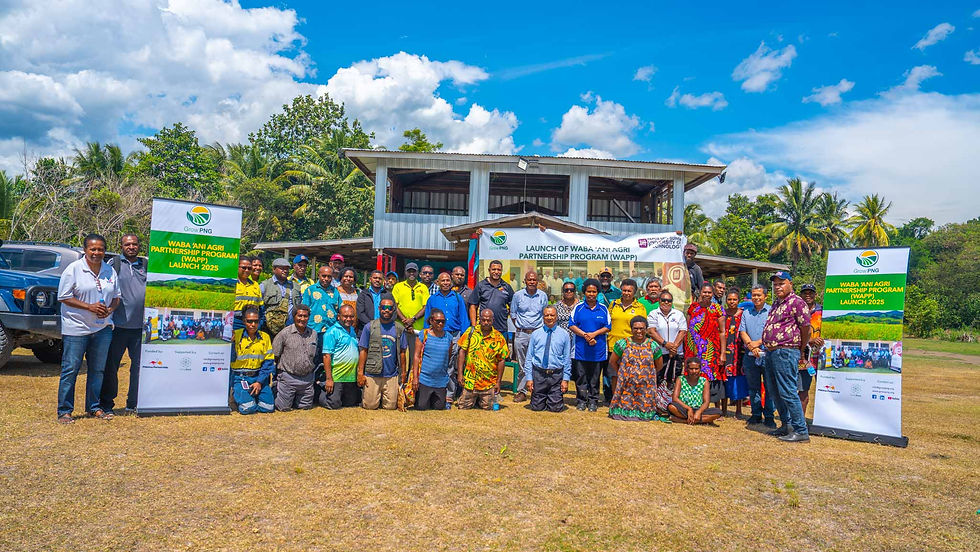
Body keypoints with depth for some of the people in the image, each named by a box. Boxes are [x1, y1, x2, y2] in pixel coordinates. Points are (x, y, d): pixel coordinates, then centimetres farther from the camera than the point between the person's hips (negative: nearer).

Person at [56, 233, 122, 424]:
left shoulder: (110, 271, 9)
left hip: (102, 328, 5)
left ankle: (94, 407, 23)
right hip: (76, 328, -4)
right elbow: (64, 297, -7)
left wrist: (110, 309, -6)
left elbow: (117, 296, 15)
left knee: (98, 370, 11)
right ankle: (64, 411, 8)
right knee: (70, 369, -1)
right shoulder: (73, 269, -5)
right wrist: (89, 307, -17)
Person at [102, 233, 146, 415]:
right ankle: (106, 404, 16)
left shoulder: (146, 265, 13)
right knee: (110, 365, 4)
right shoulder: (114, 264, 3)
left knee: (139, 365, 8)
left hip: (141, 326, 3)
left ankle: (133, 403, 19)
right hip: (118, 325, -3)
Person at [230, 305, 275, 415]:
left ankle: (253, 396, 22)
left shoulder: (265, 337, 4)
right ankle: (237, 396, 15)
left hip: (259, 377, 3)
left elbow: (269, 361, 3)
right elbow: (231, 359, -9)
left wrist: (259, 381, -5)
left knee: (268, 407, -8)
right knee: (247, 408, -19)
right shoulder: (236, 335, -4)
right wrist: (231, 342, -20)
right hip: (240, 377, -3)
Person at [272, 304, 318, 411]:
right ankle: (275, 393, 30)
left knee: (306, 407, 10)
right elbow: (274, 356, -3)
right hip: (288, 377, -4)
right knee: (284, 408, 1)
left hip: (307, 378, 4)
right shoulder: (284, 333, -8)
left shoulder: (313, 334, 7)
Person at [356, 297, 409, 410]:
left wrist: (403, 373, 5)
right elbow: (363, 351, 1)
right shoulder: (369, 327, 1)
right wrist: (360, 373, -4)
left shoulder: (399, 328, 6)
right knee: (370, 406, 0)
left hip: (392, 375, 1)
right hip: (372, 374, -1)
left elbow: (402, 353, 8)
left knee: (391, 406, 0)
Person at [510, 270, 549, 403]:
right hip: (521, 334, 0)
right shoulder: (518, 295, 3)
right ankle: (522, 392, 10)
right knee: (523, 365, 3)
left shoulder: (543, 296, 6)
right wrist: (519, 328, 4)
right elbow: (513, 314, 11)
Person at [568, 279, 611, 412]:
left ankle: (593, 401, 18)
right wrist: (584, 335, -13)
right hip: (581, 349, -1)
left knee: (595, 377, 7)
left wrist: (594, 334, -11)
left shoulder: (603, 309, 6)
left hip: (598, 349, 1)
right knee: (581, 376, 4)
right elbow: (572, 325, 0)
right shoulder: (578, 307, 3)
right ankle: (581, 400, 15)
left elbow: (607, 327, 4)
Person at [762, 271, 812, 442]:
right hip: (770, 352, 10)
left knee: (788, 392, -9)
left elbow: (806, 329, -9)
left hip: (785, 352, -10)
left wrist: (801, 352, 1)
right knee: (775, 392, 14)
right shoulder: (776, 303, 18)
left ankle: (801, 431, -1)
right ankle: (787, 426, 25)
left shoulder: (796, 302, -10)